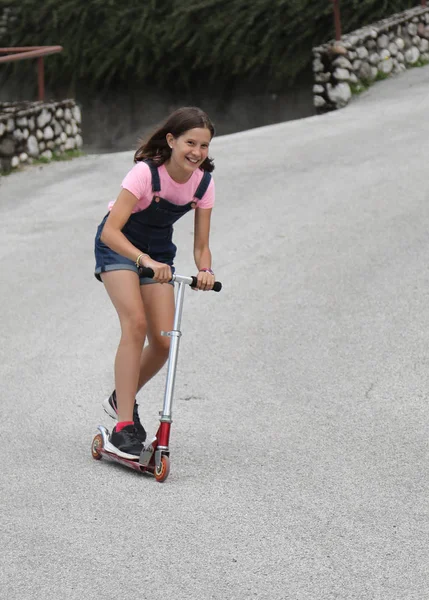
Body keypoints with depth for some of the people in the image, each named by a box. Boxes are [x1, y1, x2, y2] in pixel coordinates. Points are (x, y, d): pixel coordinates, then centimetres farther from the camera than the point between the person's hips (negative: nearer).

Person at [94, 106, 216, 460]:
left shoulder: (203, 183, -13)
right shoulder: (146, 172, -29)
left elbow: (201, 245, -7)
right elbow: (110, 231, -34)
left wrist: (205, 270, -30)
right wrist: (145, 260, -48)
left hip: (159, 251, 5)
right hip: (119, 246, -5)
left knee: (163, 342, -6)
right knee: (135, 324, -25)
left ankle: (122, 399, 23)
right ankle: (124, 426, -22)